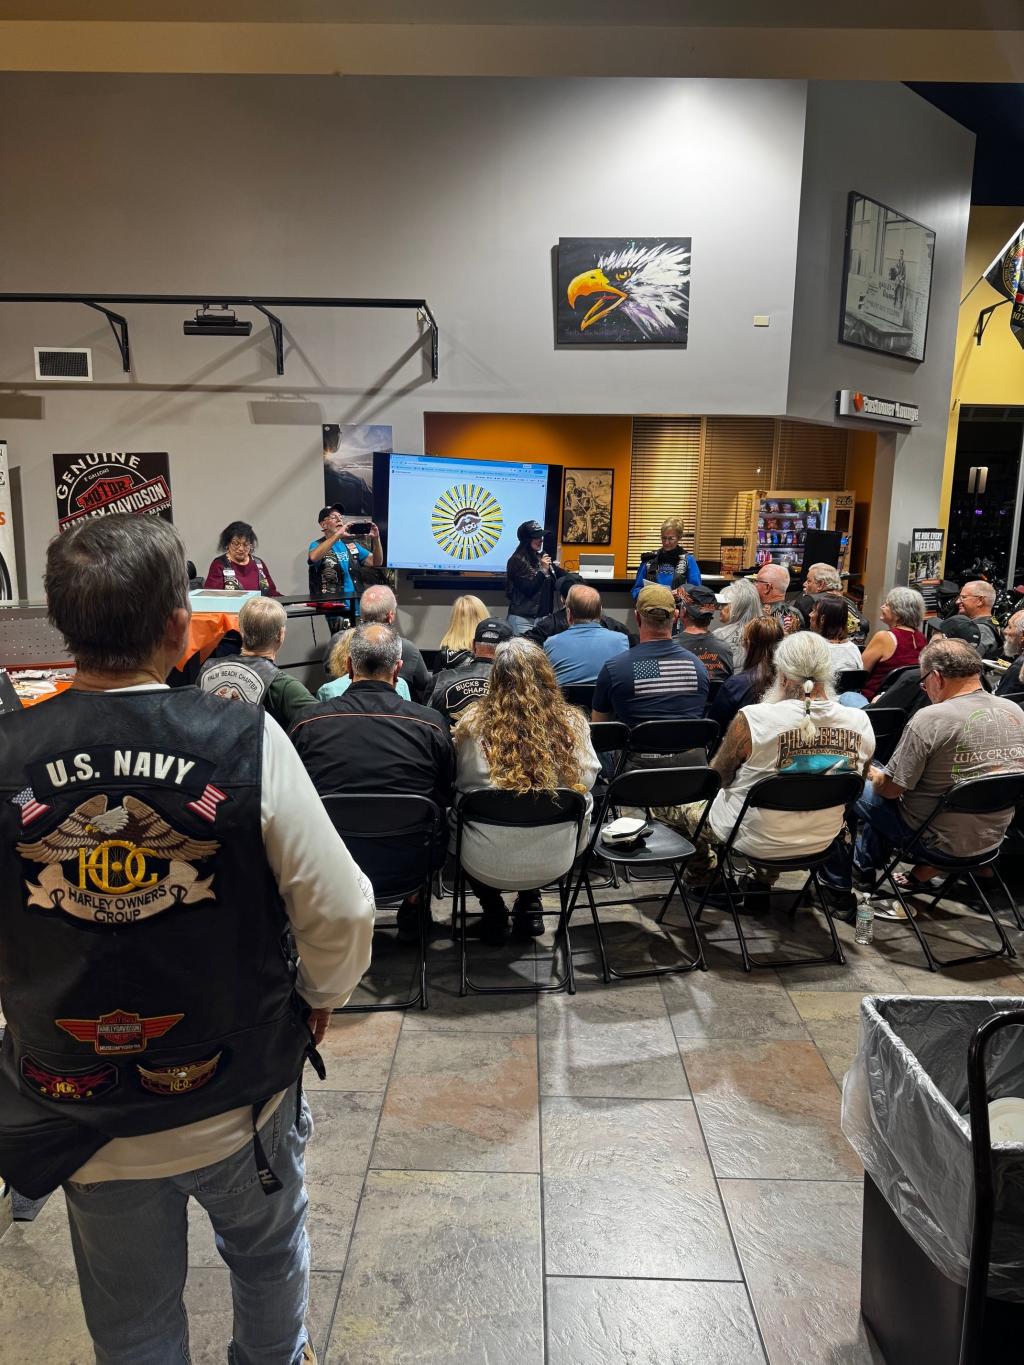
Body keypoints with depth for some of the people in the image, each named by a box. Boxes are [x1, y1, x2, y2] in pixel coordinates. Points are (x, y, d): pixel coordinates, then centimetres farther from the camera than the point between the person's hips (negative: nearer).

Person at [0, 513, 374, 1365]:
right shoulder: (246, 744, -22)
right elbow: (341, 913, -17)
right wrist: (321, 997, 4)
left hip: (84, 1118, 2)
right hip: (239, 1100, -1)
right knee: (270, 1255, 30)